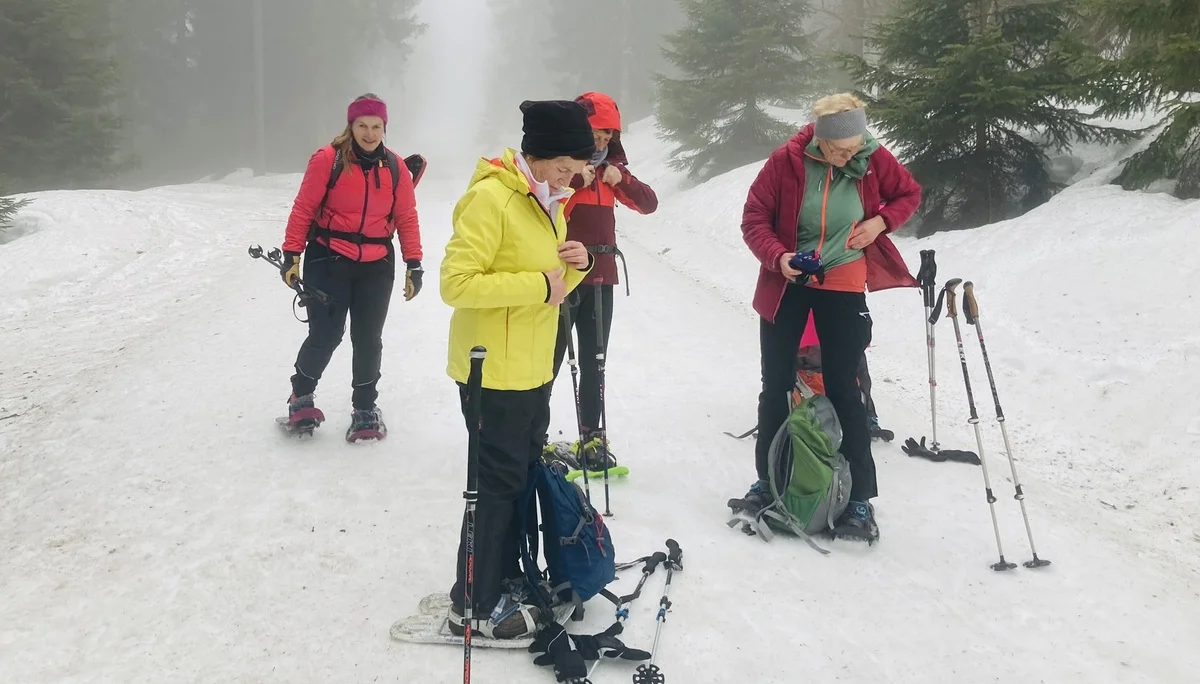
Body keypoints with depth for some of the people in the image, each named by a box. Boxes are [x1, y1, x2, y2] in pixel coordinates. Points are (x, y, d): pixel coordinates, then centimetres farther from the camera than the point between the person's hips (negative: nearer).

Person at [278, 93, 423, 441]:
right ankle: (301, 396, 21)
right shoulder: (327, 160, -10)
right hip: (328, 262, -3)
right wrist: (291, 256, -6)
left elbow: (407, 218, 6)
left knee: (368, 339, 7)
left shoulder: (395, 168, 2)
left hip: (376, 267, 3)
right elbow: (303, 209, -6)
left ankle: (365, 409, 24)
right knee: (325, 335, -5)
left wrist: (414, 265, 3)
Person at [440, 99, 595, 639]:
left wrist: (577, 266, -4)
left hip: (532, 371, 9)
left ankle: (504, 579, 33)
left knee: (523, 476, 18)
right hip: (495, 373, -9)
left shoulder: (548, 203, 10)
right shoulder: (490, 199, -19)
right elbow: (455, 283, -26)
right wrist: (539, 285, -25)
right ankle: (474, 605, 13)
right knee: (498, 483, 0)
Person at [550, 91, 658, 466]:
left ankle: (591, 438, 17)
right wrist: (574, 180, -25)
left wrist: (621, 179, -8)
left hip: (601, 278, 6)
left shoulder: (609, 165, 11)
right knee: (549, 361, -2)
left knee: (593, 363, 10)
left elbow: (648, 204, 7)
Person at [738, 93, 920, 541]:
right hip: (787, 283, 1)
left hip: (843, 285, 0)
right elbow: (754, 218, -10)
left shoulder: (873, 159, -11)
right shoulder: (786, 161, -16)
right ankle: (769, 479, 26)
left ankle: (860, 498, 6)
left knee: (843, 388, -1)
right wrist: (777, 256, -27)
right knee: (776, 385, 10)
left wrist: (881, 221, -12)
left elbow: (909, 194, 6)